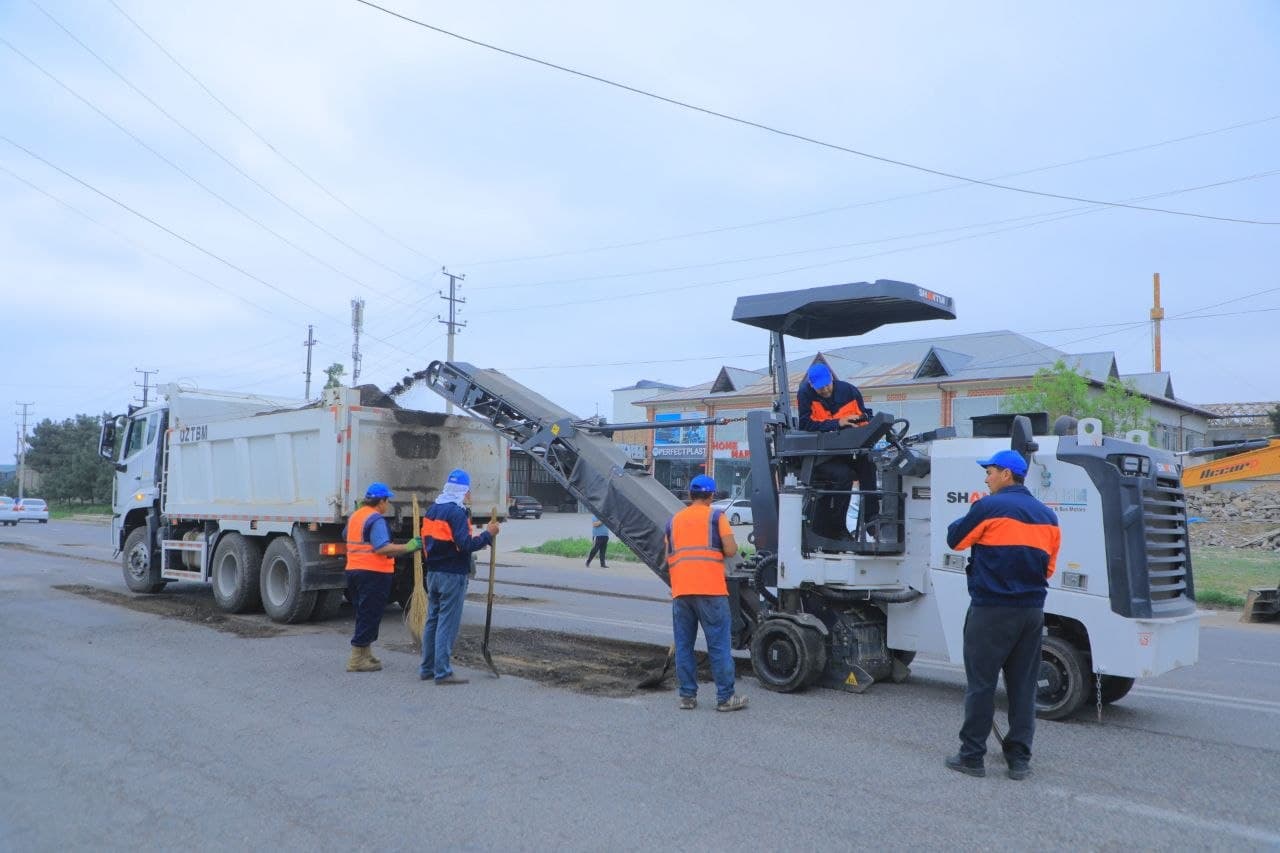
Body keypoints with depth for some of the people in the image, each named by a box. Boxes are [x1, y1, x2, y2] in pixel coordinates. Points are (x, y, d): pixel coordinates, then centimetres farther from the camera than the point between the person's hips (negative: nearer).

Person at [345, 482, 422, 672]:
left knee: (365, 615, 18)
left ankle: (365, 655, 25)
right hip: (374, 573, -9)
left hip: (353, 570, 9)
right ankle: (357, 660, -2)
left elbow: (348, 538, 29)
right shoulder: (376, 519, -15)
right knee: (369, 616, -3)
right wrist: (408, 547, -20)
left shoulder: (354, 516, 13)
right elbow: (383, 548, -25)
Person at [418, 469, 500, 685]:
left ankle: (426, 668, 21)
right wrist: (488, 535, -14)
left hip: (433, 573, 8)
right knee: (447, 624, -4)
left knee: (432, 620, 15)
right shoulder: (457, 512, -16)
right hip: (453, 575, -8)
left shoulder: (431, 510, 11)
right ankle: (442, 672, -2)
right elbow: (465, 545, -23)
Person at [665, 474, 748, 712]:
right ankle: (725, 697, 4)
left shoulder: (674, 520, 16)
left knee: (683, 646, 9)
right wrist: (733, 546, 16)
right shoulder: (716, 516, 4)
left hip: (680, 591, 4)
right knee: (719, 645, 1)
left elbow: (668, 559, 15)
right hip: (710, 590, -4)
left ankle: (687, 696, 12)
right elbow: (730, 550, -6)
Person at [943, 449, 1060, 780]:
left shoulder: (989, 507, -10)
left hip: (991, 610, -6)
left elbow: (955, 539, 1)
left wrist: (971, 514, 16)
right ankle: (1019, 759, 15)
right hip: (1032, 611, 6)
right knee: (1023, 687, 10)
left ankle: (972, 756, 7)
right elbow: (1049, 566, 16)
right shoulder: (1047, 516, 10)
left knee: (981, 685, 1)